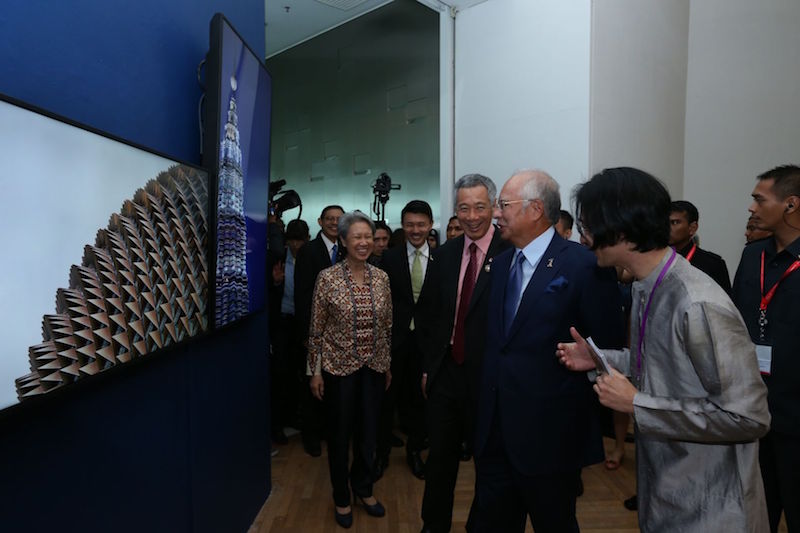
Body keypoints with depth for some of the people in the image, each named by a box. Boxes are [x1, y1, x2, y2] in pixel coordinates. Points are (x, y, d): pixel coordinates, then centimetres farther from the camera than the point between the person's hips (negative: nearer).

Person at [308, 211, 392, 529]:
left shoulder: (381, 277, -1)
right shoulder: (328, 278, -12)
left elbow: (387, 326, 7)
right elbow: (316, 329, -7)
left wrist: (388, 365, 10)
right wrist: (315, 371, -6)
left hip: (374, 367, 3)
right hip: (339, 367, -3)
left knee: (368, 432, 16)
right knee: (339, 434, 12)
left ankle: (363, 488, 41)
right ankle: (341, 497, 35)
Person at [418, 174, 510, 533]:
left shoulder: (510, 253, -13)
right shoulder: (445, 254, 5)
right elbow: (434, 314, 9)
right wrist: (428, 366, 10)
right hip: (446, 370, 5)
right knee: (440, 455, 18)